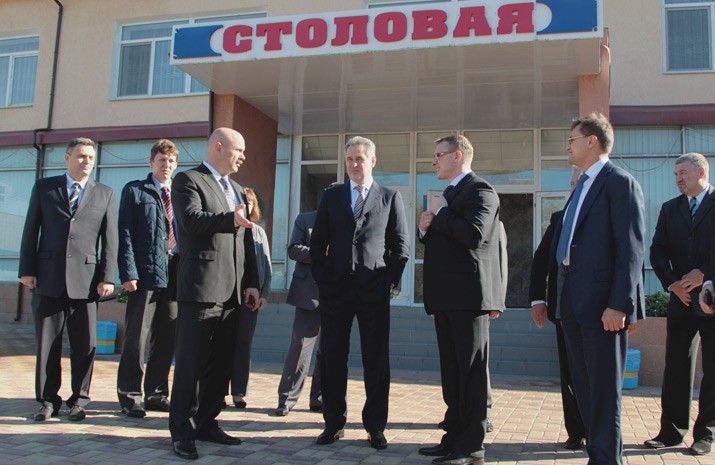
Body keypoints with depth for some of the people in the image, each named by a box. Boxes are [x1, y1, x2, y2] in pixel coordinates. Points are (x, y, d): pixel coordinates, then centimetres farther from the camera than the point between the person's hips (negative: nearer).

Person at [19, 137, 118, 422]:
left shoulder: (105, 194, 10)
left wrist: (107, 277, -3)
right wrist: (27, 270, 0)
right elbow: (31, 231, 8)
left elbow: (110, 239, 5)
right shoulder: (44, 188, 11)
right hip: (48, 279, 0)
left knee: (85, 345, 2)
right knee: (47, 343, 6)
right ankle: (48, 400, 19)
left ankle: (78, 400, 16)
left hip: (85, 279, 0)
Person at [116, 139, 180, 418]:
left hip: (174, 275, 5)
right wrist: (128, 273, -12)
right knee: (137, 338, -2)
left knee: (166, 338, 10)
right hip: (146, 273, -4)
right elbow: (125, 234, -3)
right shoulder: (134, 191, 5)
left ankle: (156, 394, 20)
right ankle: (130, 397, 8)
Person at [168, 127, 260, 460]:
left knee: (221, 364, 12)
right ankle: (182, 431, 7)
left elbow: (246, 239, 17)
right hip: (200, 288, -7)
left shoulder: (237, 190, 21)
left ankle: (206, 423, 22)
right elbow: (191, 219, -19)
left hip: (232, 292, 7)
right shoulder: (188, 180, -1)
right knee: (191, 364, -2)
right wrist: (230, 219, -32)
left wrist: (252, 283, 10)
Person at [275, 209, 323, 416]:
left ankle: (319, 398, 17)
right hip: (309, 292, -2)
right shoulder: (305, 219, 8)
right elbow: (294, 249, -1)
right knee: (301, 344, -4)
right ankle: (287, 398, 6)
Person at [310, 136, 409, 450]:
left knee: (376, 361, 3)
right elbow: (318, 241, 10)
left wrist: (390, 282, -3)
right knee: (333, 359, 5)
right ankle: (334, 423, 16)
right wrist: (321, 279, 0)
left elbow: (400, 246, 5)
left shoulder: (390, 197, 7)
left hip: (374, 291, -1)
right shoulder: (331, 196, 12)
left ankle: (375, 427, 13)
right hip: (335, 287, 2)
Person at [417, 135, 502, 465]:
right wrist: (425, 229, 5)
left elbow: (473, 235, -24)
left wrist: (440, 213, -12)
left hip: (468, 295, -9)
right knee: (451, 371, 13)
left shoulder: (480, 190, -8)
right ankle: (455, 436, 22)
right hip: (446, 297, 10)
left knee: (471, 370, -3)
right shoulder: (446, 196, 22)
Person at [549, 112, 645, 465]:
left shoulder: (619, 183, -9)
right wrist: (557, 295, 14)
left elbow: (631, 249, -15)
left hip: (602, 303, -9)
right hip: (573, 303, 9)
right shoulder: (582, 186, 19)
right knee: (584, 386, 15)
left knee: (604, 388, -1)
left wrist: (619, 304, -21)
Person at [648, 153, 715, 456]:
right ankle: (671, 430, 11)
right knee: (676, 366, 5)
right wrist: (672, 283, -6)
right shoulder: (669, 209, 12)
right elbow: (657, 251, 7)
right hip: (682, 299, 4)